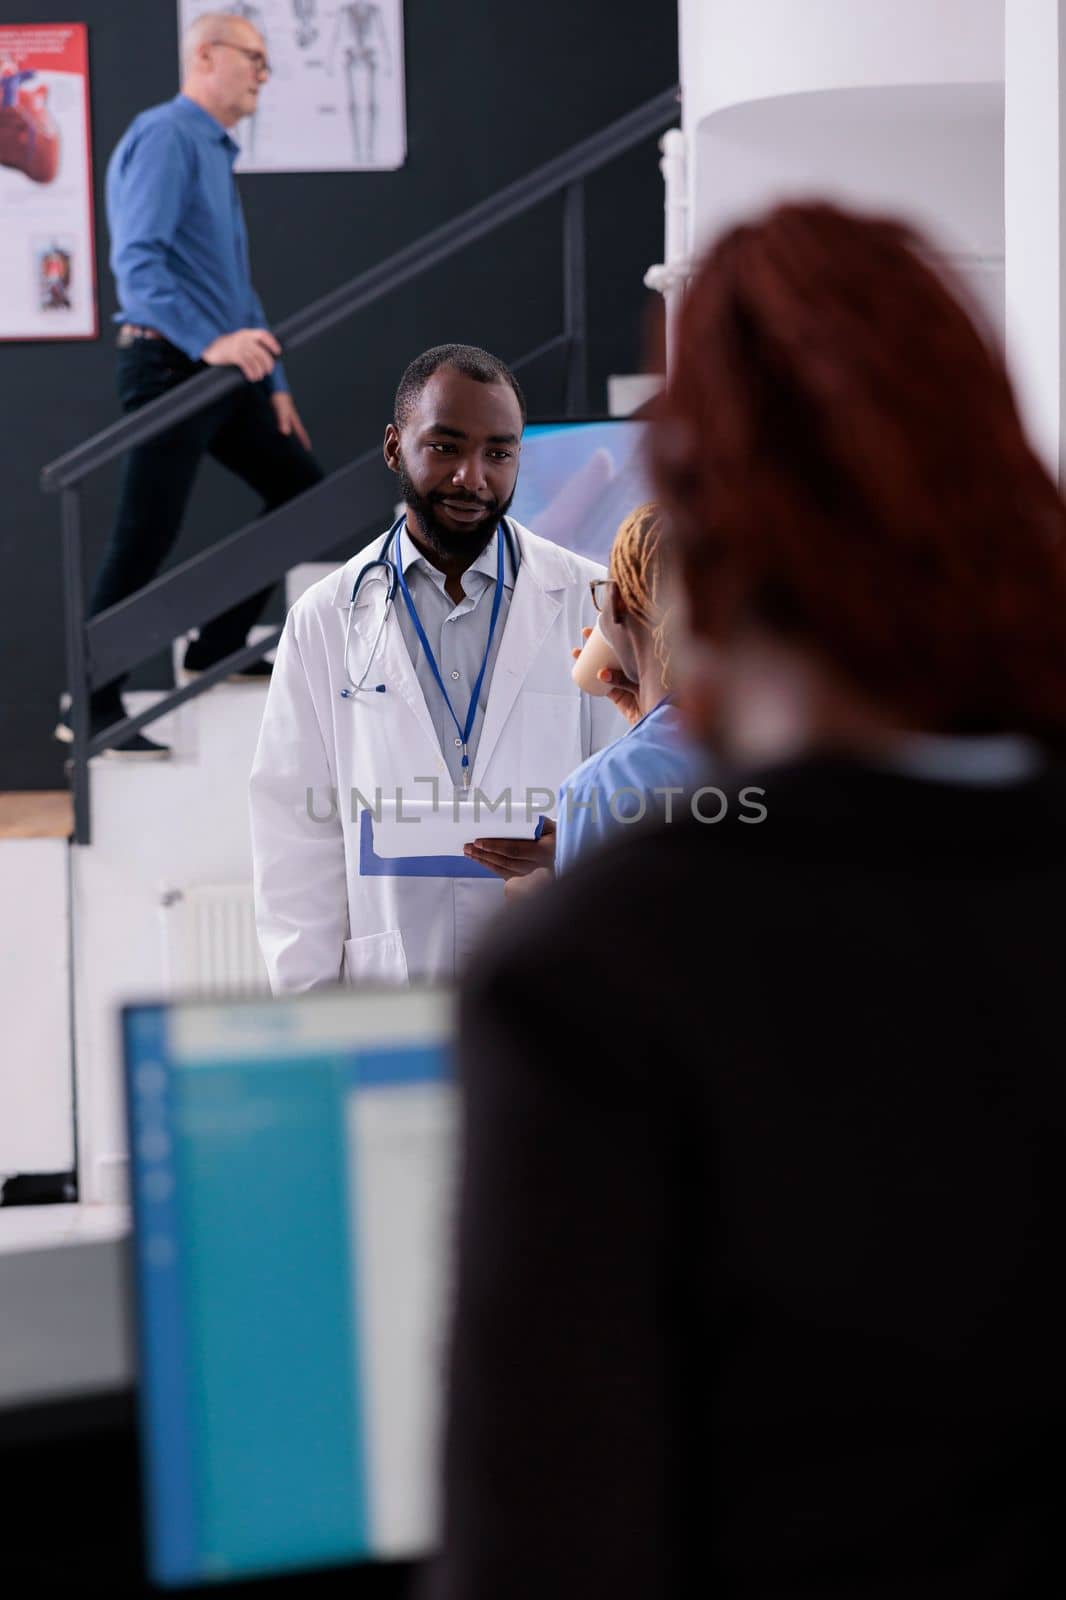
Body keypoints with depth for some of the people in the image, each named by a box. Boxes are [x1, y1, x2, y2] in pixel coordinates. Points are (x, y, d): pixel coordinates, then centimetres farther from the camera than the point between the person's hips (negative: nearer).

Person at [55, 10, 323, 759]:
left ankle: (220, 648, 19)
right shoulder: (165, 137, -11)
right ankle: (93, 709, -4)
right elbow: (138, 261, -22)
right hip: (170, 362, -10)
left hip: (221, 369, 10)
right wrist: (208, 343, -32)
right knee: (145, 540, -9)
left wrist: (274, 385, 23)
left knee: (298, 481, 11)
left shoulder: (217, 153, 19)